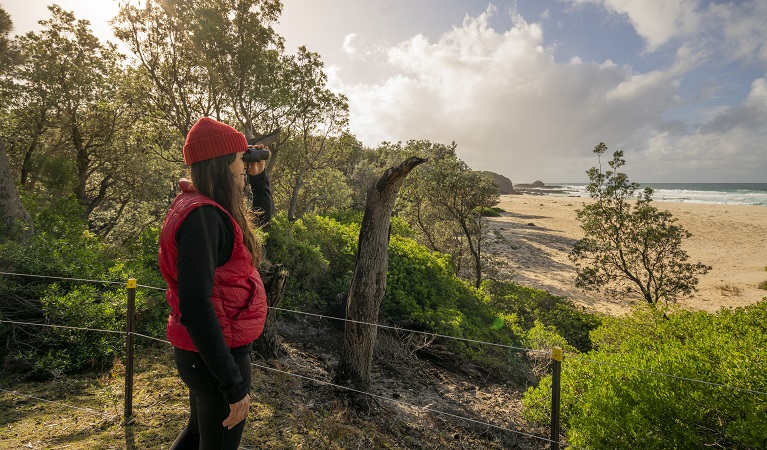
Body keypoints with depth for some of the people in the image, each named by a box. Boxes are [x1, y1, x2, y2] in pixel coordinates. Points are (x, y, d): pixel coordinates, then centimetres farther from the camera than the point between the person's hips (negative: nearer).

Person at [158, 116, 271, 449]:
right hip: (216, 357, -9)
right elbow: (195, 306, -28)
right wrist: (233, 383, -24)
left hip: (202, 353, 9)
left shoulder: (202, 208, 6)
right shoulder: (202, 216, -24)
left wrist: (259, 177, 10)